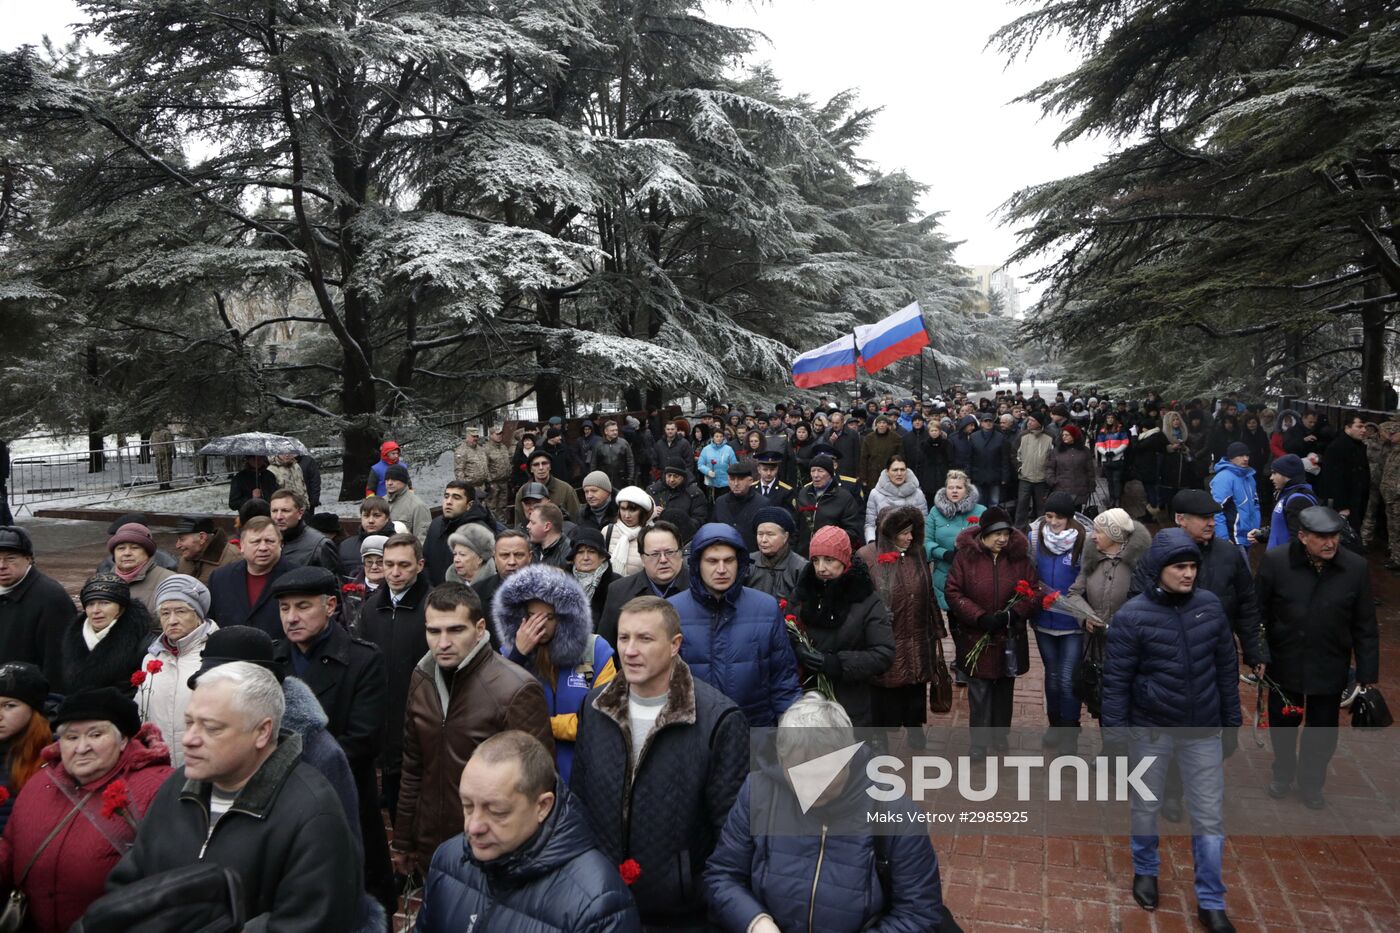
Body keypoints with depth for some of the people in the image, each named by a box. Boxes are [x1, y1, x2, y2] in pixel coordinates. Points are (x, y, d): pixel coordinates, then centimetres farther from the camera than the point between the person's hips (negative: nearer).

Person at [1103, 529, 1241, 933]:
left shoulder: (1209, 605, -4)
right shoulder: (1132, 615, -15)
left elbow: (1226, 668, 6)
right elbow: (1116, 680, -10)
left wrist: (1231, 722, 9)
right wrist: (1116, 734, -11)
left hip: (1203, 731, 2)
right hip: (1150, 731, -2)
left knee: (1209, 819, 8)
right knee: (1146, 808, 16)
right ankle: (1145, 870, 42)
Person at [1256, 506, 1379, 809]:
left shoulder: (1356, 568, -12)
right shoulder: (1275, 562, -16)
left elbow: (1365, 627, -6)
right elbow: (1257, 612, -7)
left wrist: (1367, 675, -4)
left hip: (1330, 670, 0)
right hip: (1284, 666, 0)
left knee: (1322, 733, 16)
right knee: (1282, 725, 20)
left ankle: (1311, 783, 42)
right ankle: (1283, 774, 47)